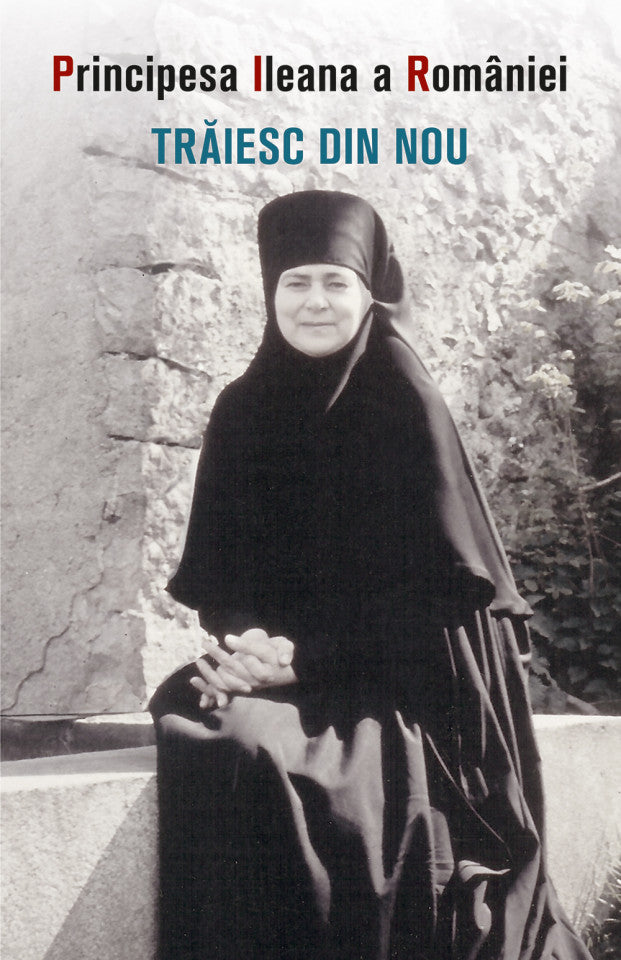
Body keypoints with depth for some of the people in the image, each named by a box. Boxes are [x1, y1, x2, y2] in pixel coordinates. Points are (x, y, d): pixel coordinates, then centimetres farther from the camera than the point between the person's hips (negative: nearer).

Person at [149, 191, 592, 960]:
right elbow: (216, 570, 8)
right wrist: (242, 637, -14)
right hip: (276, 661, 4)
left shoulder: (405, 405, -6)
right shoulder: (244, 411, 6)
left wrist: (310, 655, -18)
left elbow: (439, 577, -10)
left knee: (251, 752, -28)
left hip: (400, 680, -4)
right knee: (204, 742, -24)